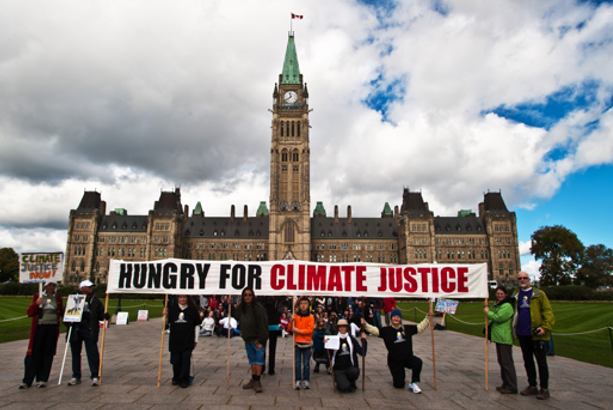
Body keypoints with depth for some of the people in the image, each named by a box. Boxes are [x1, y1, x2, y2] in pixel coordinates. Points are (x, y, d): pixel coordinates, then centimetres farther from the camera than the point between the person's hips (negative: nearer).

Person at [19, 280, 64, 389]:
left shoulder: (58, 298, 11)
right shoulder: (38, 297, 7)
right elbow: (29, 313, 4)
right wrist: (36, 304, -13)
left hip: (52, 328, 1)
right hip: (39, 327, -1)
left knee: (48, 354, 4)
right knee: (34, 353, -2)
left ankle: (42, 379, 13)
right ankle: (27, 380, 8)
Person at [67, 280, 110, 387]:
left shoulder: (96, 301, 11)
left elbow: (100, 315, 12)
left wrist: (105, 316, -10)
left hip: (90, 329, -1)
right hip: (76, 329, 1)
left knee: (92, 353, -4)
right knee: (75, 353, 10)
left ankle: (95, 376, 6)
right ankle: (76, 377, 25)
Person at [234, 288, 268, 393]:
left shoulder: (258, 308, -18)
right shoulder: (240, 308, 2)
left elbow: (263, 325, -18)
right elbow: (240, 322, 21)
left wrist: (260, 340, -18)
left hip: (258, 339, -6)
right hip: (247, 339, 6)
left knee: (259, 359, -5)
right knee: (252, 359, 14)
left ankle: (257, 381, 1)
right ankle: (253, 380, 22)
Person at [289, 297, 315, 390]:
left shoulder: (310, 317, -3)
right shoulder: (296, 315, 4)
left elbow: (310, 330, -10)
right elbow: (290, 328, 5)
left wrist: (298, 331, -15)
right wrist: (291, 321, -14)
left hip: (307, 343, -2)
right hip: (297, 342, 2)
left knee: (306, 363, 3)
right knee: (297, 363, 3)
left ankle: (306, 381, 13)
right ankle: (298, 381, 8)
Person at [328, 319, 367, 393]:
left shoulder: (351, 339, 9)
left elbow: (362, 353, 5)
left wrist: (364, 341, -4)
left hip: (350, 367, 2)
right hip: (338, 369, -2)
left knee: (355, 372, -33)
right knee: (345, 387, -27)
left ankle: (351, 383, 1)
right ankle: (341, 384, 10)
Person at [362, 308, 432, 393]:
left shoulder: (408, 328, 1)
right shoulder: (386, 330, -6)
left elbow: (421, 327, 5)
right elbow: (374, 330, -16)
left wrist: (429, 317, -3)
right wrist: (365, 325, -32)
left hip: (408, 358, 1)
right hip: (394, 362, -1)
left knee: (418, 362, -31)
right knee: (399, 385, 2)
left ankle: (413, 384, -10)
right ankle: (396, 377, 40)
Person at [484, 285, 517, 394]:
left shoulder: (507, 306, -15)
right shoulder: (498, 305, 17)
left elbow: (498, 317, -23)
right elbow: (494, 315, 23)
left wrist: (488, 312, -9)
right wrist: (488, 309, 8)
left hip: (505, 338, -11)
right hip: (499, 337, 11)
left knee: (507, 362, -6)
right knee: (502, 361, 16)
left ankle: (512, 387, 1)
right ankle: (506, 384, 25)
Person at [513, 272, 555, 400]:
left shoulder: (538, 294, -2)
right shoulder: (516, 295, 12)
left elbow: (548, 311, -7)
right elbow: (514, 312, 18)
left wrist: (545, 327, -20)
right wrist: (514, 327, 7)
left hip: (536, 333, -5)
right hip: (522, 333, 5)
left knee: (541, 361, 2)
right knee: (528, 361, 12)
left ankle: (544, 389, 12)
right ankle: (532, 386, 23)